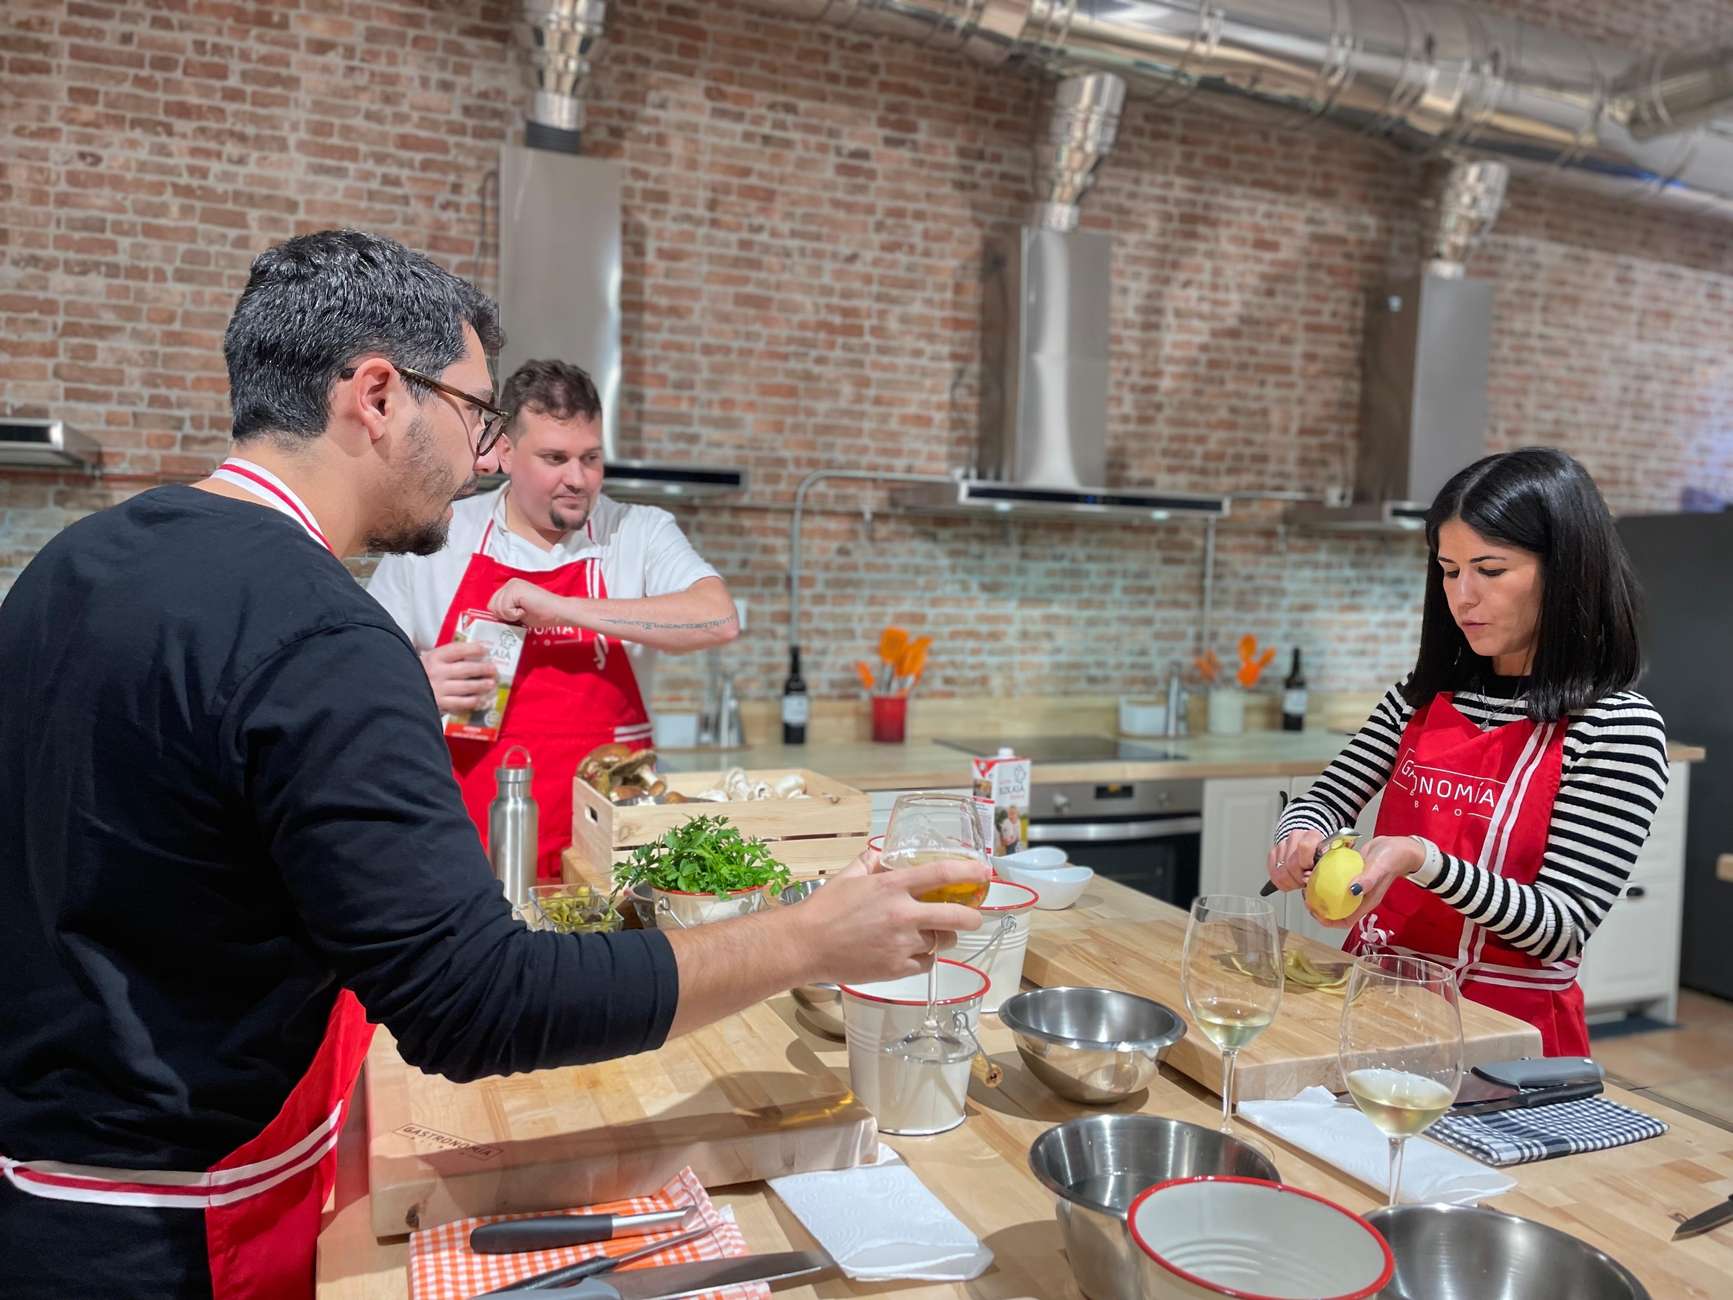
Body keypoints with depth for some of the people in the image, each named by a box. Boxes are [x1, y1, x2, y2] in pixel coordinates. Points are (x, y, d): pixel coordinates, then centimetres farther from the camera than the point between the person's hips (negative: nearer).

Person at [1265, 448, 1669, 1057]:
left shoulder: (1618, 727, -10)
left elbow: (1561, 931, -13)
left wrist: (1420, 859, -28)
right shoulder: (1423, 695, 6)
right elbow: (1326, 800, 10)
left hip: (1507, 1024, -4)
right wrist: (1298, 838, -13)